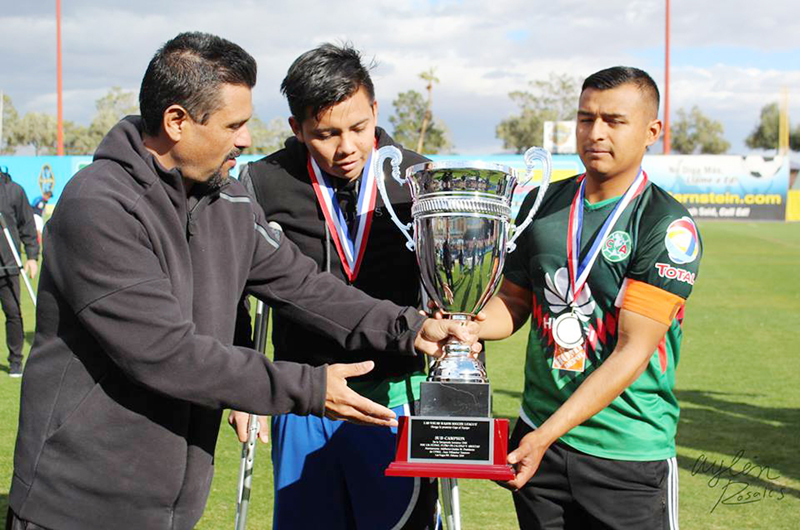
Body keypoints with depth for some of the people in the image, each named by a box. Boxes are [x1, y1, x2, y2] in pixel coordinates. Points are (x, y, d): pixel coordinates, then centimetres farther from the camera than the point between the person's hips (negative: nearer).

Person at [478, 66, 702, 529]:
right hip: (537, 435, 4)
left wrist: (548, 434, -23)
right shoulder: (541, 206, 4)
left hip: (629, 455, -4)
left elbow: (632, 351, -18)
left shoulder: (668, 226, -12)